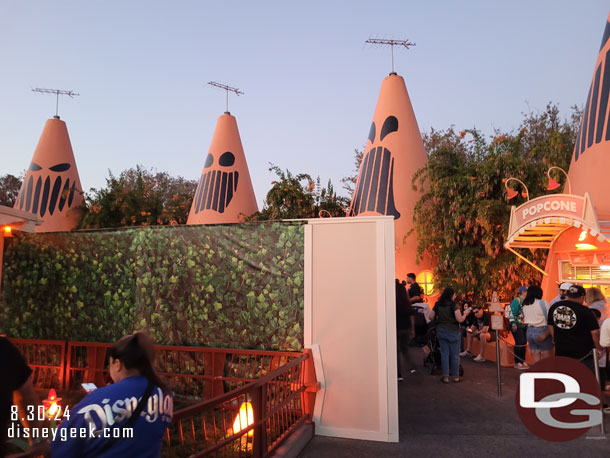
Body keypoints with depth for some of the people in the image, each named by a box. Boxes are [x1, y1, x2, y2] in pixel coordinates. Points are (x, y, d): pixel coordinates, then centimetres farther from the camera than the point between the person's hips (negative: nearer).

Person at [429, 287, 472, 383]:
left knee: (444, 354, 9)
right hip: (452, 331, -4)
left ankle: (445, 376, 10)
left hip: (441, 331, 4)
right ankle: (455, 376, 17)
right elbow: (460, 319, -18)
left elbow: (432, 317, 3)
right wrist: (465, 313, -1)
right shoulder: (453, 305, -13)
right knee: (454, 354, 9)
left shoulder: (437, 305, 0)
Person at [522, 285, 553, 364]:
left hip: (529, 332, 6)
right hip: (542, 331, -5)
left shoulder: (525, 305, 6)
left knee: (535, 360, 11)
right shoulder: (543, 303, -10)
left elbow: (525, 321, 7)